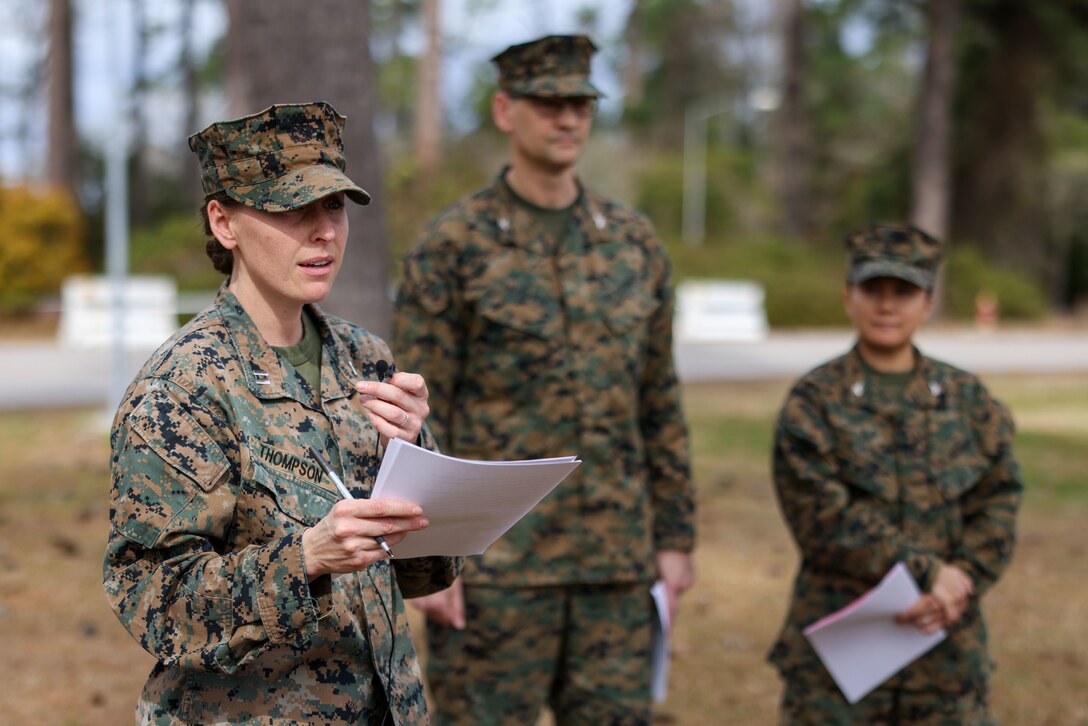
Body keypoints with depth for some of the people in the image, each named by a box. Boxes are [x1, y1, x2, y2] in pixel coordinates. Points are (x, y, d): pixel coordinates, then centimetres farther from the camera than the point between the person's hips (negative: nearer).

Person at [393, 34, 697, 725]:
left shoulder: (635, 242, 8)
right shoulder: (452, 247, -6)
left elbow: (660, 401, 12)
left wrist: (677, 536, 9)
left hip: (615, 563, 4)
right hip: (493, 564, -4)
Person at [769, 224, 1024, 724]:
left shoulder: (968, 399, 8)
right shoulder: (814, 402, -3)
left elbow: (997, 505, 3)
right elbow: (824, 519, -13)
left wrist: (959, 583, -13)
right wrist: (927, 573, -16)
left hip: (949, 644, 3)